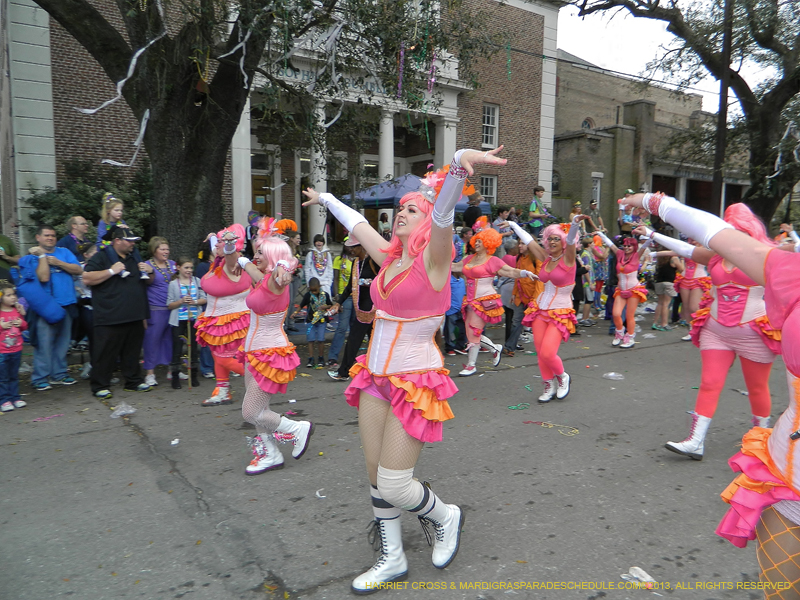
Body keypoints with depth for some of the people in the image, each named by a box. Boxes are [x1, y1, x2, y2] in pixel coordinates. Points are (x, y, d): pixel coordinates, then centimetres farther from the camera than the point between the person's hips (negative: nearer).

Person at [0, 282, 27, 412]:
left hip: (16, 350, 5)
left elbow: (25, 326, 16)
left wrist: (21, 323, -4)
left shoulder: (17, 310, 6)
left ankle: (15, 398, 20)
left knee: (14, 376, 14)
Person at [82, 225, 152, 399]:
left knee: (132, 351, 13)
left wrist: (148, 272, 6)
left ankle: (134, 381, 22)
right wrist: (112, 271, -18)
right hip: (110, 318, -6)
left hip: (135, 317, 6)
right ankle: (100, 386, 7)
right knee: (105, 353, -2)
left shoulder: (134, 258, 20)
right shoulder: (101, 257, -2)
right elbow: (87, 279, -14)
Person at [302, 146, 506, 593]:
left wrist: (460, 163, -48)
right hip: (377, 378, 7)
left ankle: (446, 517, 28)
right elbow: (356, 222, 24)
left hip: (415, 382, -7)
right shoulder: (390, 257, 7)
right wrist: (326, 199, 38)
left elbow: (443, 209, -32)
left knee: (394, 486, -4)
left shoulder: (433, 258, -12)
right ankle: (392, 560, 32)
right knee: (376, 476, 12)